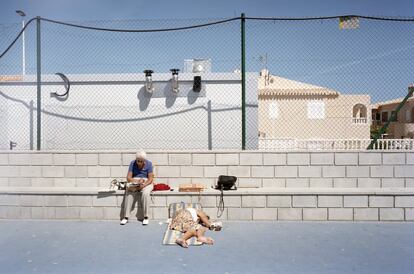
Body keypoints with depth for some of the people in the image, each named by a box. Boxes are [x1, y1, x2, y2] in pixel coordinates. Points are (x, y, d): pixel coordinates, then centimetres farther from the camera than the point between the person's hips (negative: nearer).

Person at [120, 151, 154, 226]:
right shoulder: (132, 163, -3)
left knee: (145, 193, -34)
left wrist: (143, 185, -28)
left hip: (146, 182, -1)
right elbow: (128, 177, -7)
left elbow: (150, 179, -11)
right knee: (129, 193, -30)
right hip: (134, 182, 2)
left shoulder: (149, 164, -8)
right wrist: (137, 181, -27)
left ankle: (146, 217, -23)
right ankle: (126, 217, -26)